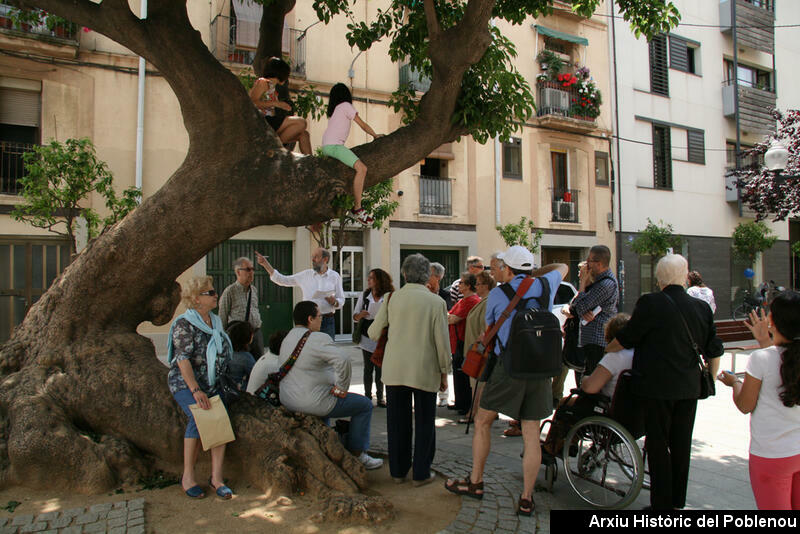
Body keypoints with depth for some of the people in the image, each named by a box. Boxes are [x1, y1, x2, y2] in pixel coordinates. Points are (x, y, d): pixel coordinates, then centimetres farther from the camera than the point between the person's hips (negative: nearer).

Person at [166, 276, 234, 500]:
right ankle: (188, 476, -13)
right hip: (185, 383, -5)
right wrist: (196, 391, -28)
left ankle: (216, 476, -15)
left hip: (212, 384, 5)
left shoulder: (215, 321, 12)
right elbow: (183, 359, -19)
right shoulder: (184, 324, -9)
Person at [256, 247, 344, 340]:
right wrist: (265, 264, 2)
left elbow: (341, 300, 7)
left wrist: (334, 302, -16)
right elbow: (282, 280, 7)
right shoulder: (306, 274, 6)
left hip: (327, 321, -1)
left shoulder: (335, 276, 3)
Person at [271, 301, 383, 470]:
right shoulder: (318, 338, -19)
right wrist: (342, 388, -18)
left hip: (288, 401, 9)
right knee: (365, 405, 8)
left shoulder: (287, 338, 10)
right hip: (313, 403, -9)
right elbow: (343, 360, -33)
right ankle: (357, 454, 14)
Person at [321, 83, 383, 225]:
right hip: (334, 145, -10)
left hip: (327, 146, 10)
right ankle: (357, 209, -27)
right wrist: (375, 135, 16)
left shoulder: (333, 109, 24)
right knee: (361, 168, -23)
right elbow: (362, 124, 3)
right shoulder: (345, 105, 1)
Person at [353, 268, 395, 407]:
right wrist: (360, 315, -14)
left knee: (380, 368, 3)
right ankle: (367, 396, 17)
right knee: (368, 368, 7)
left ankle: (380, 397, 15)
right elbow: (355, 316, 9)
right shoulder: (364, 296, 5)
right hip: (367, 337, 2)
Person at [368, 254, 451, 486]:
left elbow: (373, 332, 4)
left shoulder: (393, 298, -2)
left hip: (395, 369, 2)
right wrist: (444, 372, 6)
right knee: (424, 423, 12)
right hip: (425, 371, -2)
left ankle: (398, 471, 25)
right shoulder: (436, 302, -7)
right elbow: (442, 341, -5)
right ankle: (421, 473, 19)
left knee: (398, 422, 14)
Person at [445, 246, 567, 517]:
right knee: (531, 434, 8)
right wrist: (531, 273, 26)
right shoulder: (545, 285, 6)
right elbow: (562, 267, 29)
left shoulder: (497, 294, -1)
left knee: (482, 422, 14)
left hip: (508, 368, -3)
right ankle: (526, 499, 15)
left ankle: (475, 482, 25)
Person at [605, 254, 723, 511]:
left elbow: (625, 338, -6)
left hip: (656, 387, -5)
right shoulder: (702, 307, 3)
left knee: (658, 445, 5)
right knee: (681, 445, 15)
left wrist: (606, 349, 13)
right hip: (689, 388, 5)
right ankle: (678, 501, 27)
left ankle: (661, 502, 11)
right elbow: (714, 351, 11)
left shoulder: (650, 303, -13)